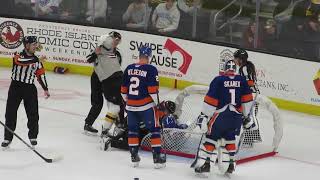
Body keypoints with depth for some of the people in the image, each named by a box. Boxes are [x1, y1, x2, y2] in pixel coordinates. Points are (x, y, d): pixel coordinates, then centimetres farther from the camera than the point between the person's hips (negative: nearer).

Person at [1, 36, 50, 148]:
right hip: (16, 87, -3)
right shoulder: (18, 56, -8)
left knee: (33, 114, 1)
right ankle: (8, 138, 8)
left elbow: (40, 74, 13)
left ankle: (33, 136, 19)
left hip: (30, 88, 3)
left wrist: (45, 89, 8)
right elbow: (20, 61, -31)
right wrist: (36, 60, -35)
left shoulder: (36, 60, 6)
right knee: (10, 113, -1)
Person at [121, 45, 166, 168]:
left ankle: (134, 157, 16)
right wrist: (156, 103, 0)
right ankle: (157, 157, 2)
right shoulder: (151, 69, -11)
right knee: (154, 130, 5)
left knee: (132, 130, 16)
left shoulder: (129, 69, 4)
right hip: (146, 105, -4)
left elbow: (123, 89, 9)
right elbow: (153, 89, -14)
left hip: (131, 106, 4)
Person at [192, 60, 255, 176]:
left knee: (211, 137, 3)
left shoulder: (218, 80, -2)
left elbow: (210, 100, -6)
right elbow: (247, 99, 11)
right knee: (229, 139, 21)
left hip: (221, 114, -3)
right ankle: (230, 165, 24)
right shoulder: (242, 80, 7)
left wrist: (204, 115, -1)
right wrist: (246, 117, 20)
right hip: (237, 116, 4)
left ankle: (204, 164, -6)